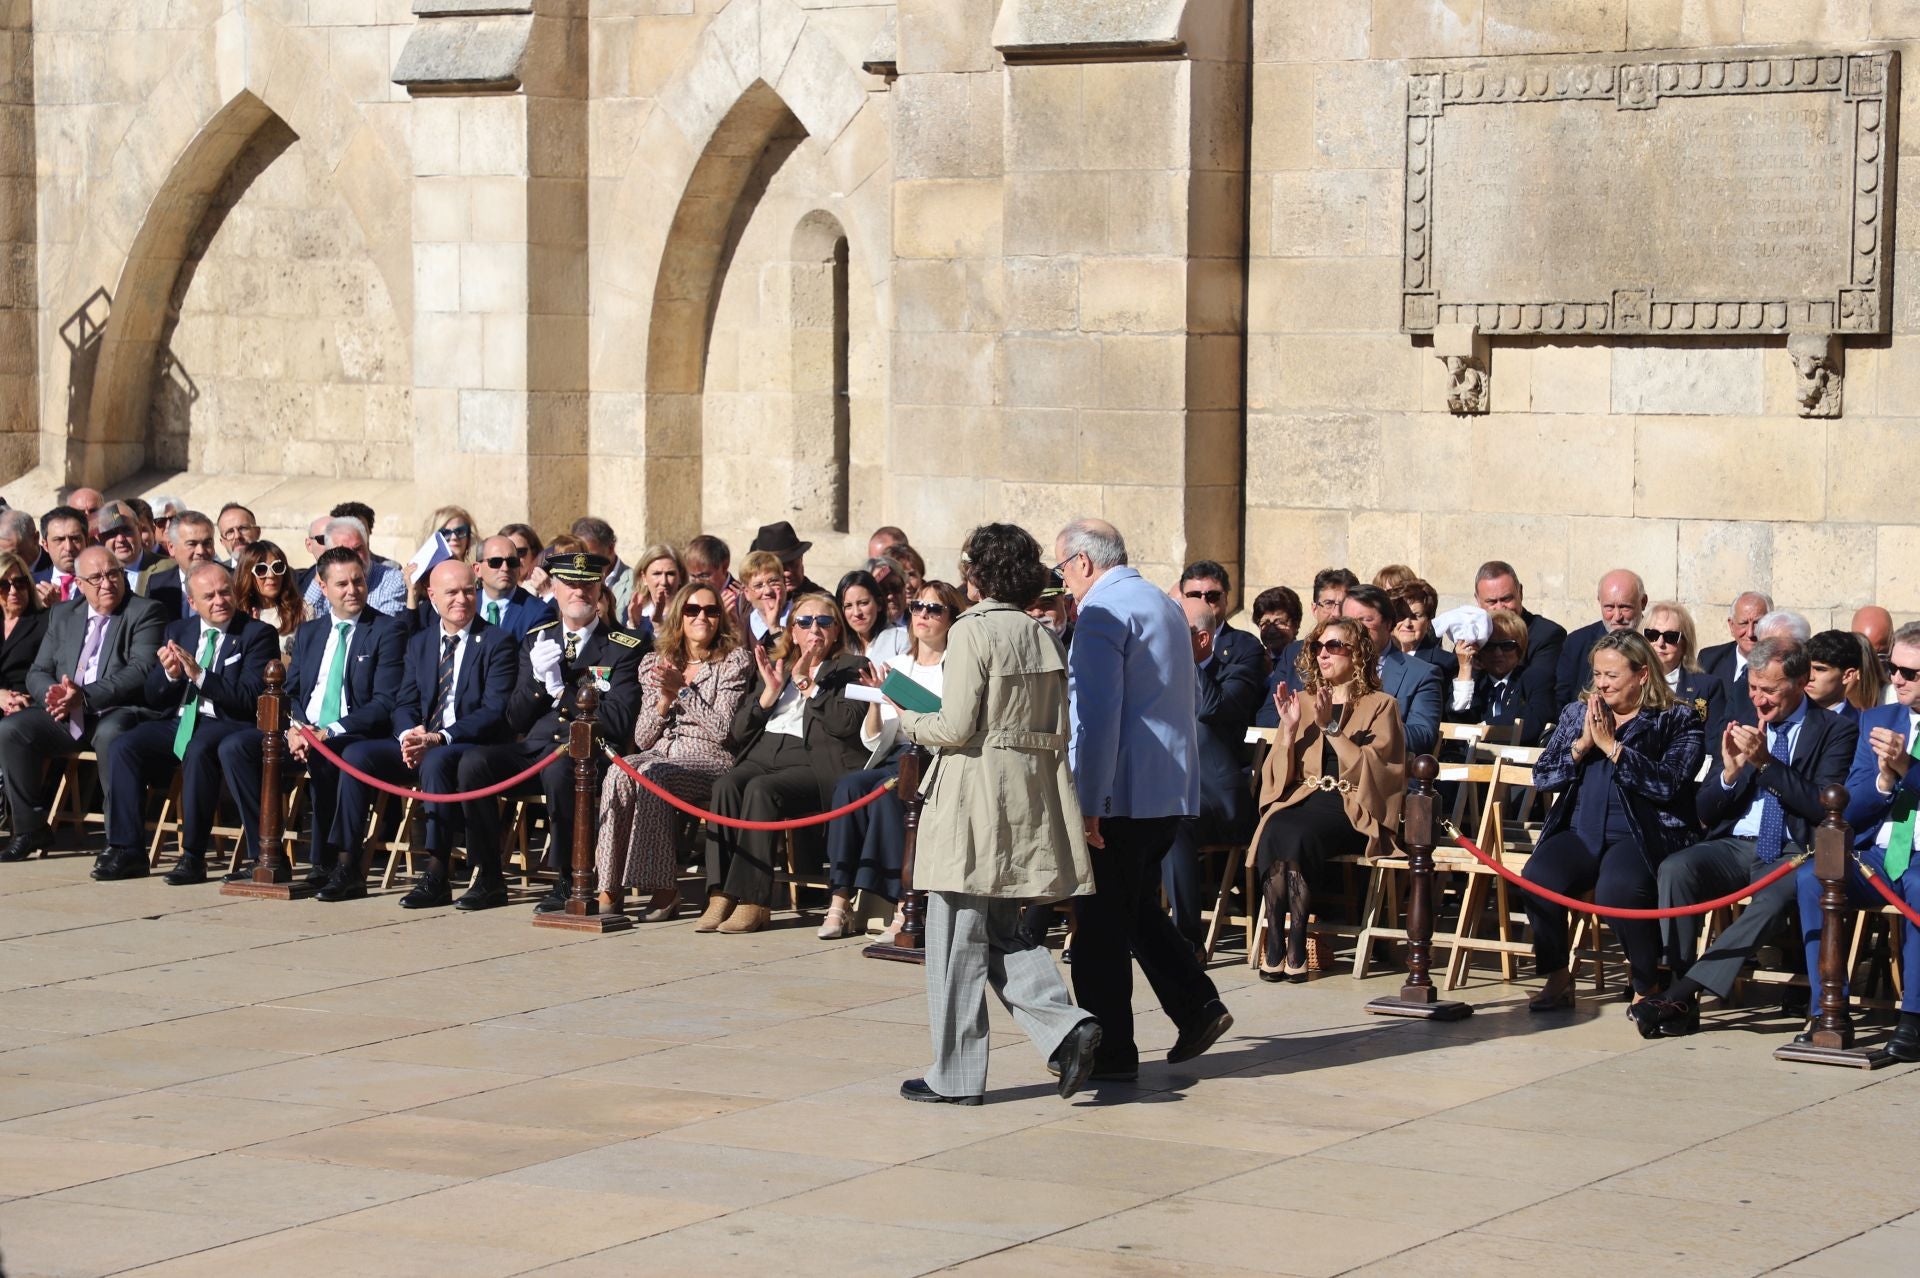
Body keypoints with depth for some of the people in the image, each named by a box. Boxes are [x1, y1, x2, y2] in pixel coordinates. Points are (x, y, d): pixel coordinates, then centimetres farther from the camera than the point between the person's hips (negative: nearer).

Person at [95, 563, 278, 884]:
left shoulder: (257, 634, 1)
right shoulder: (179, 631, 17)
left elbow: (250, 699, -11)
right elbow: (153, 698, 16)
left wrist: (199, 674, -19)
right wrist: (170, 674, -7)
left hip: (225, 724, -5)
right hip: (177, 722, 5)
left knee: (198, 751, -37)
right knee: (121, 747, -20)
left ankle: (193, 856, -30)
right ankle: (127, 851, -17)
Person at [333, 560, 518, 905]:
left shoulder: (498, 641, -2)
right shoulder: (419, 643, 17)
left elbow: (494, 711, -12)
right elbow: (404, 704, 11)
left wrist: (438, 739, -23)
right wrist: (409, 734, -14)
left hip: (474, 746, -6)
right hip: (418, 743, 6)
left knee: (436, 762, -38)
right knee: (355, 754, -17)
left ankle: (437, 876, -34)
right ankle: (349, 868, -15)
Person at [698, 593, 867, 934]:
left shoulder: (850, 669, 13)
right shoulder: (772, 667, 27)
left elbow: (848, 723, -6)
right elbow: (739, 730, 18)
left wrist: (809, 686, -2)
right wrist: (770, 691, 4)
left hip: (813, 763, -4)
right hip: (764, 755, 5)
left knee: (761, 789, -33)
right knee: (726, 785, -29)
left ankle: (752, 902, -33)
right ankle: (720, 897, -33)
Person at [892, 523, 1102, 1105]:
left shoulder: (973, 631, -12)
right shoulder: (1044, 636, 9)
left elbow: (957, 728, -15)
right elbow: (1058, 732, 10)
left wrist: (907, 721, 2)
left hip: (973, 797, -7)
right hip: (1031, 791, 7)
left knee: (957, 938, 2)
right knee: (1002, 932, 17)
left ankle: (956, 1075, 6)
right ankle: (1066, 1026, -3)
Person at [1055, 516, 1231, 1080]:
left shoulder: (1102, 612, -13)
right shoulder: (1166, 605, 16)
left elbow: (1099, 715, -20)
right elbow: (1193, 699, 24)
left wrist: (1089, 803, -20)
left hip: (1123, 793, -9)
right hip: (1172, 788, 9)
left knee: (1101, 924, -2)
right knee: (1138, 908, 18)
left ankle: (1111, 1050, 1)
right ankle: (1198, 1006, 8)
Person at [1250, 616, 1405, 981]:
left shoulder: (1380, 706, 8)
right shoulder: (1303, 701, 20)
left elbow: (1373, 770, -6)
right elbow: (1278, 775, 15)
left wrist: (1331, 727, -12)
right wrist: (1289, 730, -1)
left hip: (1351, 809, -4)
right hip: (1301, 799, 4)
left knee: (1298, 835, -35)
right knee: (1275, 831, -33)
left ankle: (1294, 947, -30)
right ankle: (1276, 947, -31)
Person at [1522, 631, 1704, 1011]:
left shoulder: (1677, 721, 6)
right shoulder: (1576, 713, 21)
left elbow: (1667, 784, -11)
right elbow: (1542, 776, 13)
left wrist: (1612, 746, -9)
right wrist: (1582, 745, -2)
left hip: (1642, 835, -4)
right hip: (1581, 833, 4)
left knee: (1619, 888, -36)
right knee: (1538, 877, -28)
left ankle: (1647, 987, -14)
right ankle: (1556, 979, -8)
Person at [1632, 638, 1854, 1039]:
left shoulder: (1836, 730, 2)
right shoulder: (1744, 717, 14)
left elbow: (1824, 807, -11)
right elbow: (1705, 812, 14)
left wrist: (1766, 762, -17)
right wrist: (1731, 770, -7)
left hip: (1793, 851, -4)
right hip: (1734, 847, 4)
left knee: (1779, 892, -38)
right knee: (1675, 868, -27)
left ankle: (1683, 993, -38)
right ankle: (1682, 993, -27)